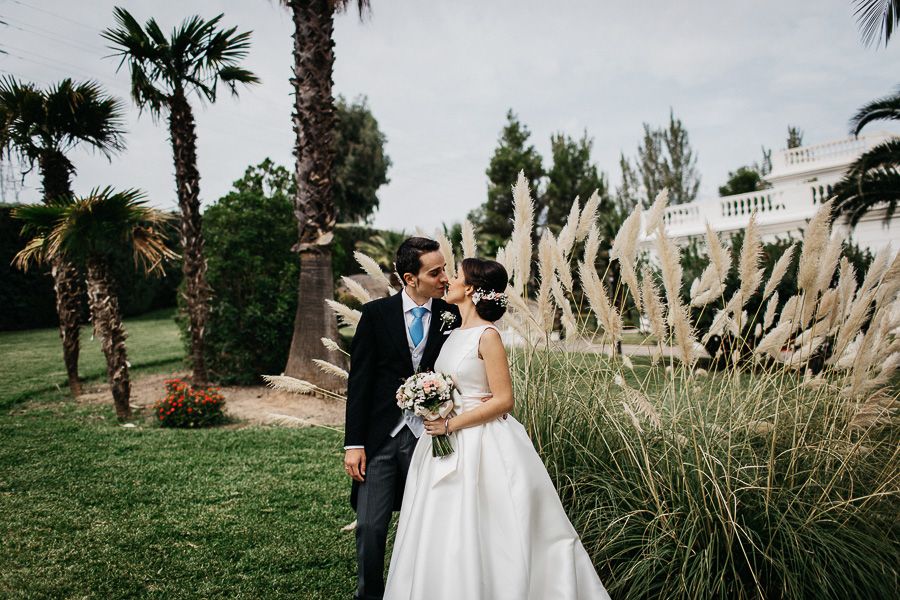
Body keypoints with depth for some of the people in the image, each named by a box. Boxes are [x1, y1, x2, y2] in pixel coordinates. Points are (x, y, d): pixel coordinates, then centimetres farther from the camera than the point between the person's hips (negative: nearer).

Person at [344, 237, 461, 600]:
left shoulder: (453, 317, 0)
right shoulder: (376, 313, -3)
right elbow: (359, 381, -3)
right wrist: (353, 444, -7)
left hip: (430, 436, 1)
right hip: (380, 437, -1)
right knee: (370, 527, 4)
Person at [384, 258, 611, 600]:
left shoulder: (487, 335, -15)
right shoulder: (456, 333, 9)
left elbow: (503, 400, -18)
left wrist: (450, 424, -18)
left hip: (482, 446, -8)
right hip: (449, 443, 8)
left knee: (484, 537, 3)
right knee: (445, 539, 15)